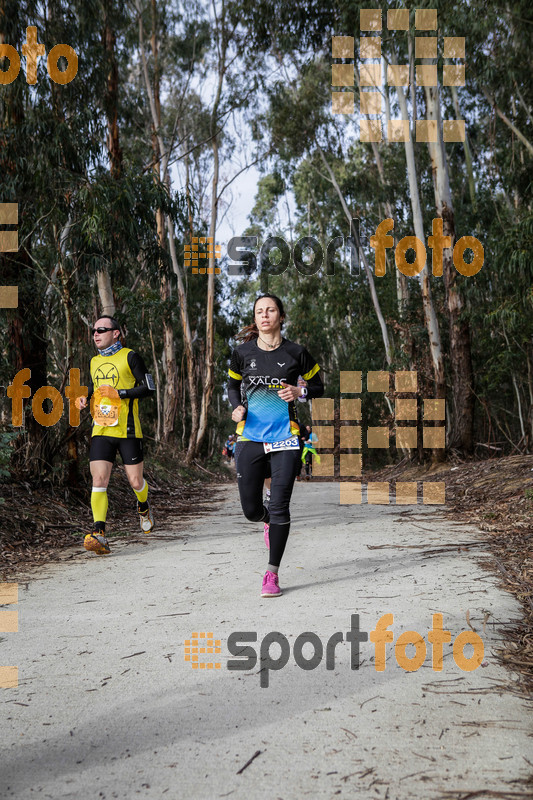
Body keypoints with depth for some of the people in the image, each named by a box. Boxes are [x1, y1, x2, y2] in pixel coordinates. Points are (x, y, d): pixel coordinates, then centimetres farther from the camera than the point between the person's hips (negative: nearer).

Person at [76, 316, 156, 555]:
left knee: (135, 482, 2)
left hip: (127, 430, -4)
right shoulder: (94, 361, 17)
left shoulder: (129, 357, -2)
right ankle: (99, 534, -15)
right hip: (101, 430, 4)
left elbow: (149, 388, -6)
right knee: (99, 480, -11)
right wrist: (85, 398, 8)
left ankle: (143, 507, 36)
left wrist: (120, 393, -16)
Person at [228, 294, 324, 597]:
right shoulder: (243, 353, 4)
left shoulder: (296, 353, 0)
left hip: (285, 438, -2)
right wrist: (238, 408, 0)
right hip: (249, 438, 2)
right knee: (251, 509, 5)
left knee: (280, 508, -7)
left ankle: (272, 574, 6)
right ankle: (270, 522, 43)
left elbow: (318, 387, 11)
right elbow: (233, 386, 19)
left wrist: (299, 392, -10)